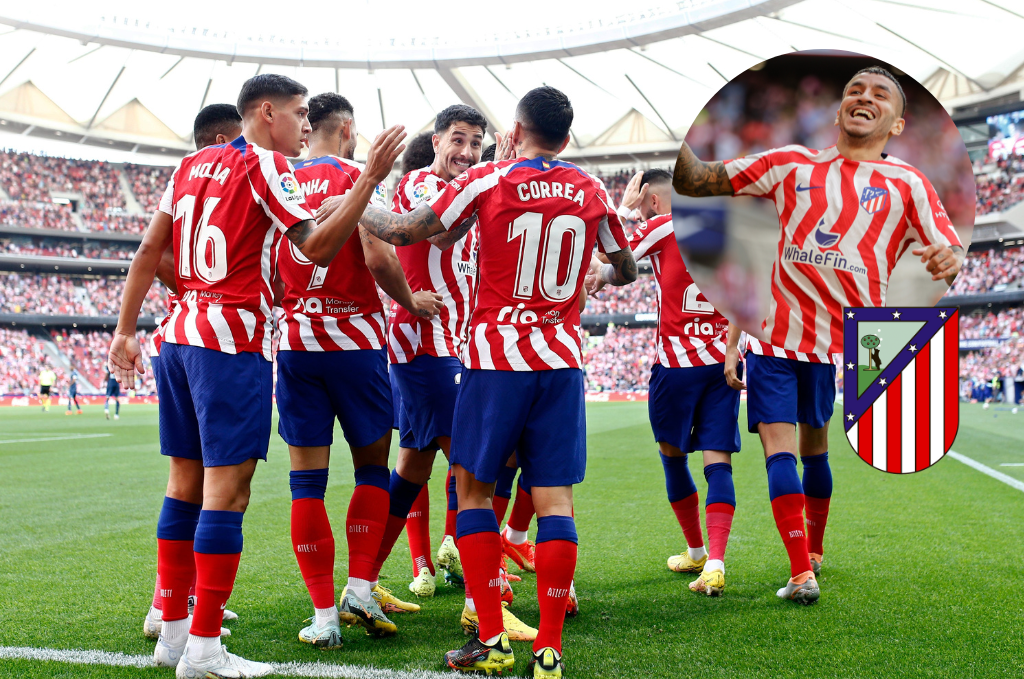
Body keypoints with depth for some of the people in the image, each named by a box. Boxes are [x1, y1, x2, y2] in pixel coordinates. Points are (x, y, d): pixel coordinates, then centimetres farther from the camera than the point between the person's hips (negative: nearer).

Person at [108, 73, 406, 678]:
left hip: (181, 332, 9)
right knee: (227, 488, -6)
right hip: (232, 339, -8)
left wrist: (126, 331, 19)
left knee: (188, 482, 13)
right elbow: (317, 247, -15)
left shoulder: (194, 164, 16)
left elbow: (150, 252, 17)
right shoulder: (267, 166, -7)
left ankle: (174, 629, 20)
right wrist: (371, 178, -14)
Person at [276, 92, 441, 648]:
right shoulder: (357, 178, -4)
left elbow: (270, 274, 7)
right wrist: (410, 301, 2)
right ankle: (360, 590, 7)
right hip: (354, 338, -3)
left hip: (294, 339, 3)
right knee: (372, 466, 14)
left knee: (307, 481, 4)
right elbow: (377, 256, -15)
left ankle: (324, 615, 5)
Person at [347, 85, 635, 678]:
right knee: (554, 498, 1)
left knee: (473, 489, 9)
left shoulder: (486, 181, -4)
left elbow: (405, 232, 2)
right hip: (562, 361, 3)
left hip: (498, 358, -3)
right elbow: (627, 270, 20)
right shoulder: (592, 190, 7)